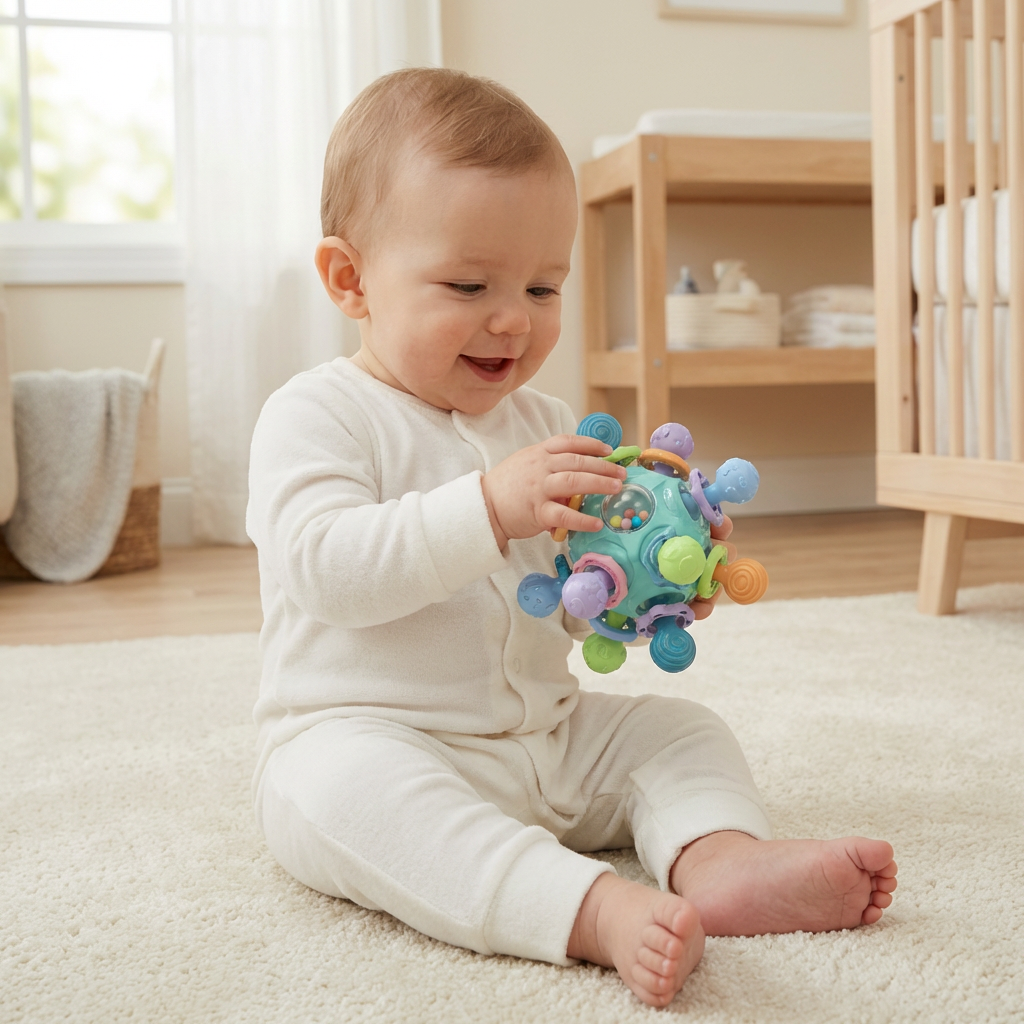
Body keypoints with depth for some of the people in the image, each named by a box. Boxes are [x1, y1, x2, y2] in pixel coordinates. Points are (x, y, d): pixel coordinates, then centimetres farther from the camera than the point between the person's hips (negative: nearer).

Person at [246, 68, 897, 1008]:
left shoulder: (546, 425, 11)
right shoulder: (315, 416, -9)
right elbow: (324, 566, -26)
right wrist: (489, 508, -35)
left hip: (549, 743, 7)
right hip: (366, 739, -6)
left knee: (678, 727, -1)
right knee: (343, 784, -37)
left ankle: (719, 856, -29)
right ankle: (595, 911, -51)